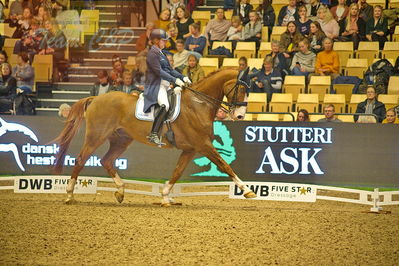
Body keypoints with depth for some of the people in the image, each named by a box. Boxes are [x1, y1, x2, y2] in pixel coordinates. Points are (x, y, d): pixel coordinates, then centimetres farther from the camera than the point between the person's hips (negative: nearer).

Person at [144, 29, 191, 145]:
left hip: (164, 85, 11)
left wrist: (183, 77, 8)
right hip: (156, 86, -11)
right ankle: (154, 135, -31)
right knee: (165, 106, -32)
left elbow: (170, 70, 20)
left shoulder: (160, 53, 20)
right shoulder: (153, 53, -10)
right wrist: (175, 80, -20)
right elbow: (159, 71, -18)